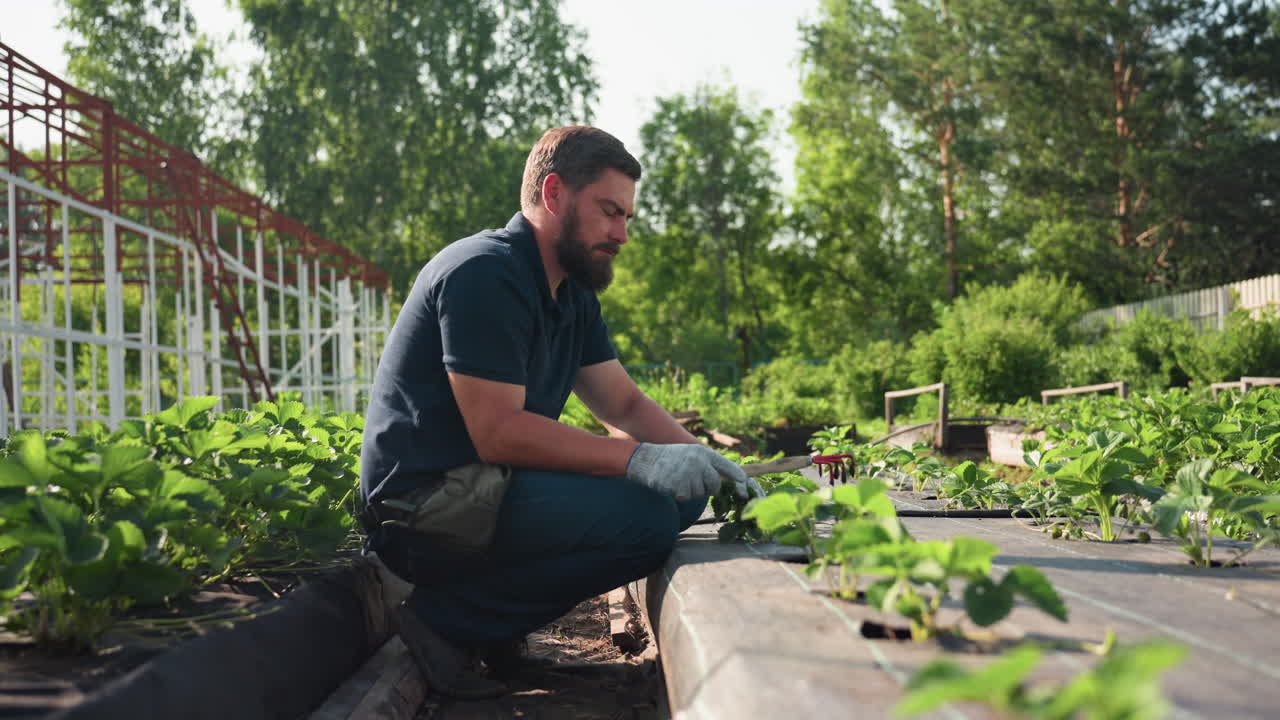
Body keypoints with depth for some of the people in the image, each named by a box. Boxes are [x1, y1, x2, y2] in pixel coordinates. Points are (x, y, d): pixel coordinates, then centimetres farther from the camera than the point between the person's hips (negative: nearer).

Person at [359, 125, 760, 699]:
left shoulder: (572, 294, 14)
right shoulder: (485, 274, -17)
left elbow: (626, 402, 14)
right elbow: (497, 432, -23)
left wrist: (701, 459, -3)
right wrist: (636, 458, -25)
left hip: (487, 487, 10)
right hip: (424, 505, -10)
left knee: (682, 492, 2)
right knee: (644, 519, -23)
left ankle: (493, 619, 2)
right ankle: (449, 619, -9)